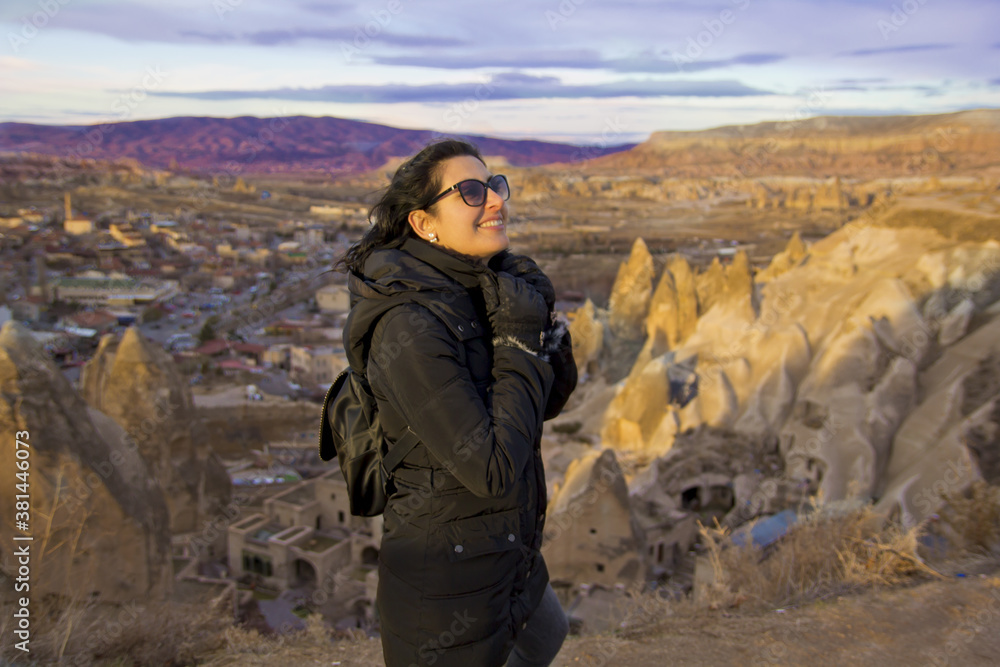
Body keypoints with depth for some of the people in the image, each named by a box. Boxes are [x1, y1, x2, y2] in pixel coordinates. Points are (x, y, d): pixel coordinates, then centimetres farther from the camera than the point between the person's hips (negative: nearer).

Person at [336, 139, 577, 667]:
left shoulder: (485, 292, -2)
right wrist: (518, 344, -24)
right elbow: (493, 473, -29)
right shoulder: (411, 328, -28)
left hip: (503, 558, 9)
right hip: (448, 590, -8)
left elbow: (549, 401, 7)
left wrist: (546, 336, -11)